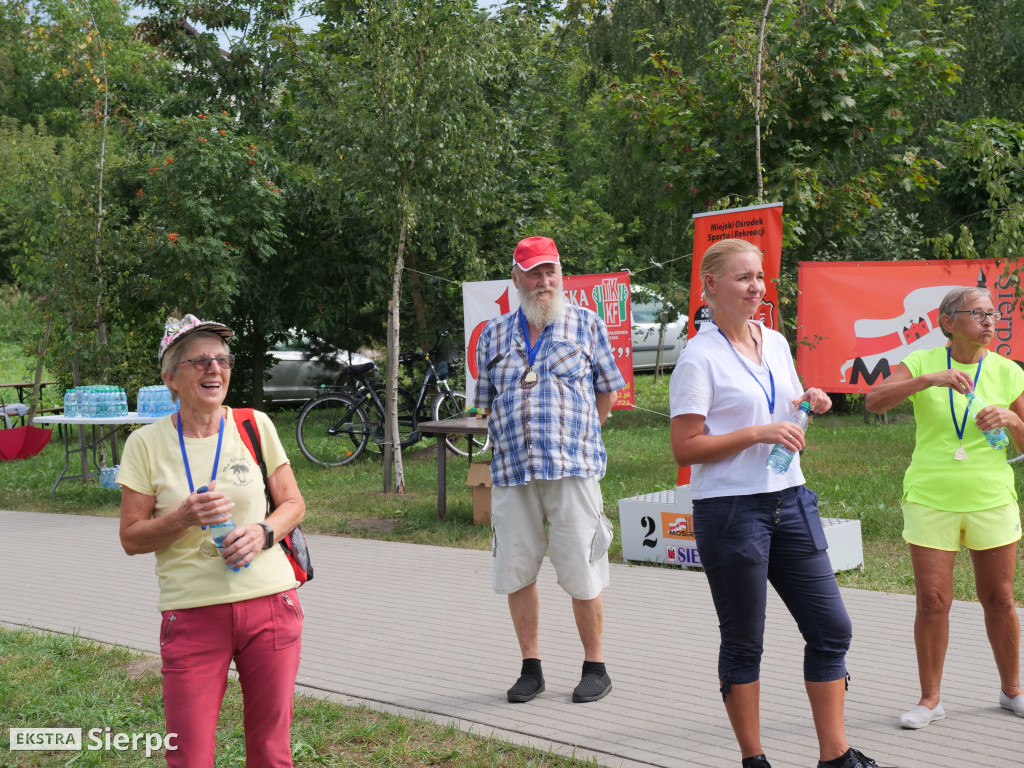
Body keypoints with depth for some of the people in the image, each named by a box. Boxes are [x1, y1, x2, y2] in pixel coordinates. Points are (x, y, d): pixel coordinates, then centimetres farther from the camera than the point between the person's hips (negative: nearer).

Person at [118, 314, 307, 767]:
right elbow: (131, 538, 1)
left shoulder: (256, 426, 3)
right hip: (192, 615, -1)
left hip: (270, 606, 2)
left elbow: (293, 503, 11)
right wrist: (185, 517, -16)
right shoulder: (146, 444, 0)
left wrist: (263, 533, -10)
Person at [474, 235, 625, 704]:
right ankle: (531, 668, 16)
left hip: (573, 470, -3)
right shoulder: (494, 335, 14)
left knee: (581, 573, -2)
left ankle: (594, 668, 11)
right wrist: (514, 441, 8)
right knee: (515, 572, 4)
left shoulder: (586, 325, 7)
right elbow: (486, 403, 19)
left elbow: (607, 391, 12)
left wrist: (574, 436, 10)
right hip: (511, 472, 3)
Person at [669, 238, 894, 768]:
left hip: (789, 501, 7)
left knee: (832, 628, 5)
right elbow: (685, 448, -14)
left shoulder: (775, 343, 12)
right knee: (743, 642, 3)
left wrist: (807, 404, 4)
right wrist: (758, 433, -20)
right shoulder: (699, 358, -9)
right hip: (730, 508, -7)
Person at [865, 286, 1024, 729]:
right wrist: (929, 379, -27)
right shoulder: (924, 362, -1)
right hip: (930, 500, -1)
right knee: (933, 601, -2)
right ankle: (930, 699, 11)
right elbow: (874, 401, -16)